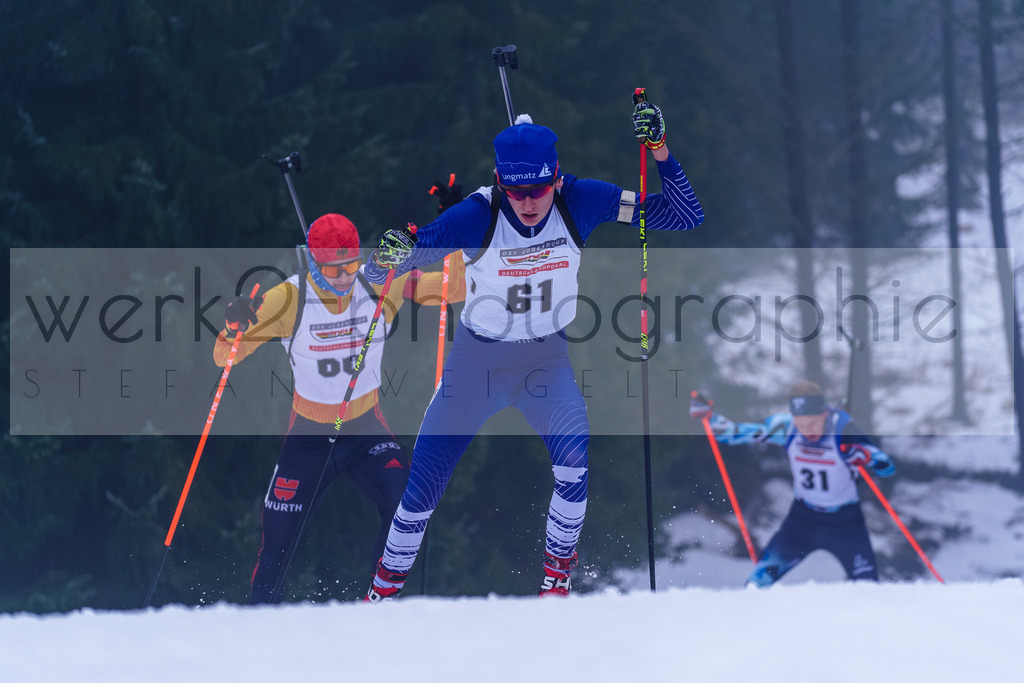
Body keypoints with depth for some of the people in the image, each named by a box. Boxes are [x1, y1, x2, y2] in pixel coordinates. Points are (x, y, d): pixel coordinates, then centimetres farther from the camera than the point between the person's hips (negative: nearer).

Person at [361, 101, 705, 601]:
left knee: (575, 459, -24)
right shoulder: (476, 216, -24)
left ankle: (557, 571, -2)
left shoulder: (580, 203, -18)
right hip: (476, 358, -1)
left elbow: (685, 216, -13)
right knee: (422, 484, -1)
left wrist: (661, 154, -29)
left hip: (548, 358, 1)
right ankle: (385, 586, 24)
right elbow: (377, 273, -22)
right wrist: (388, 257, -47)